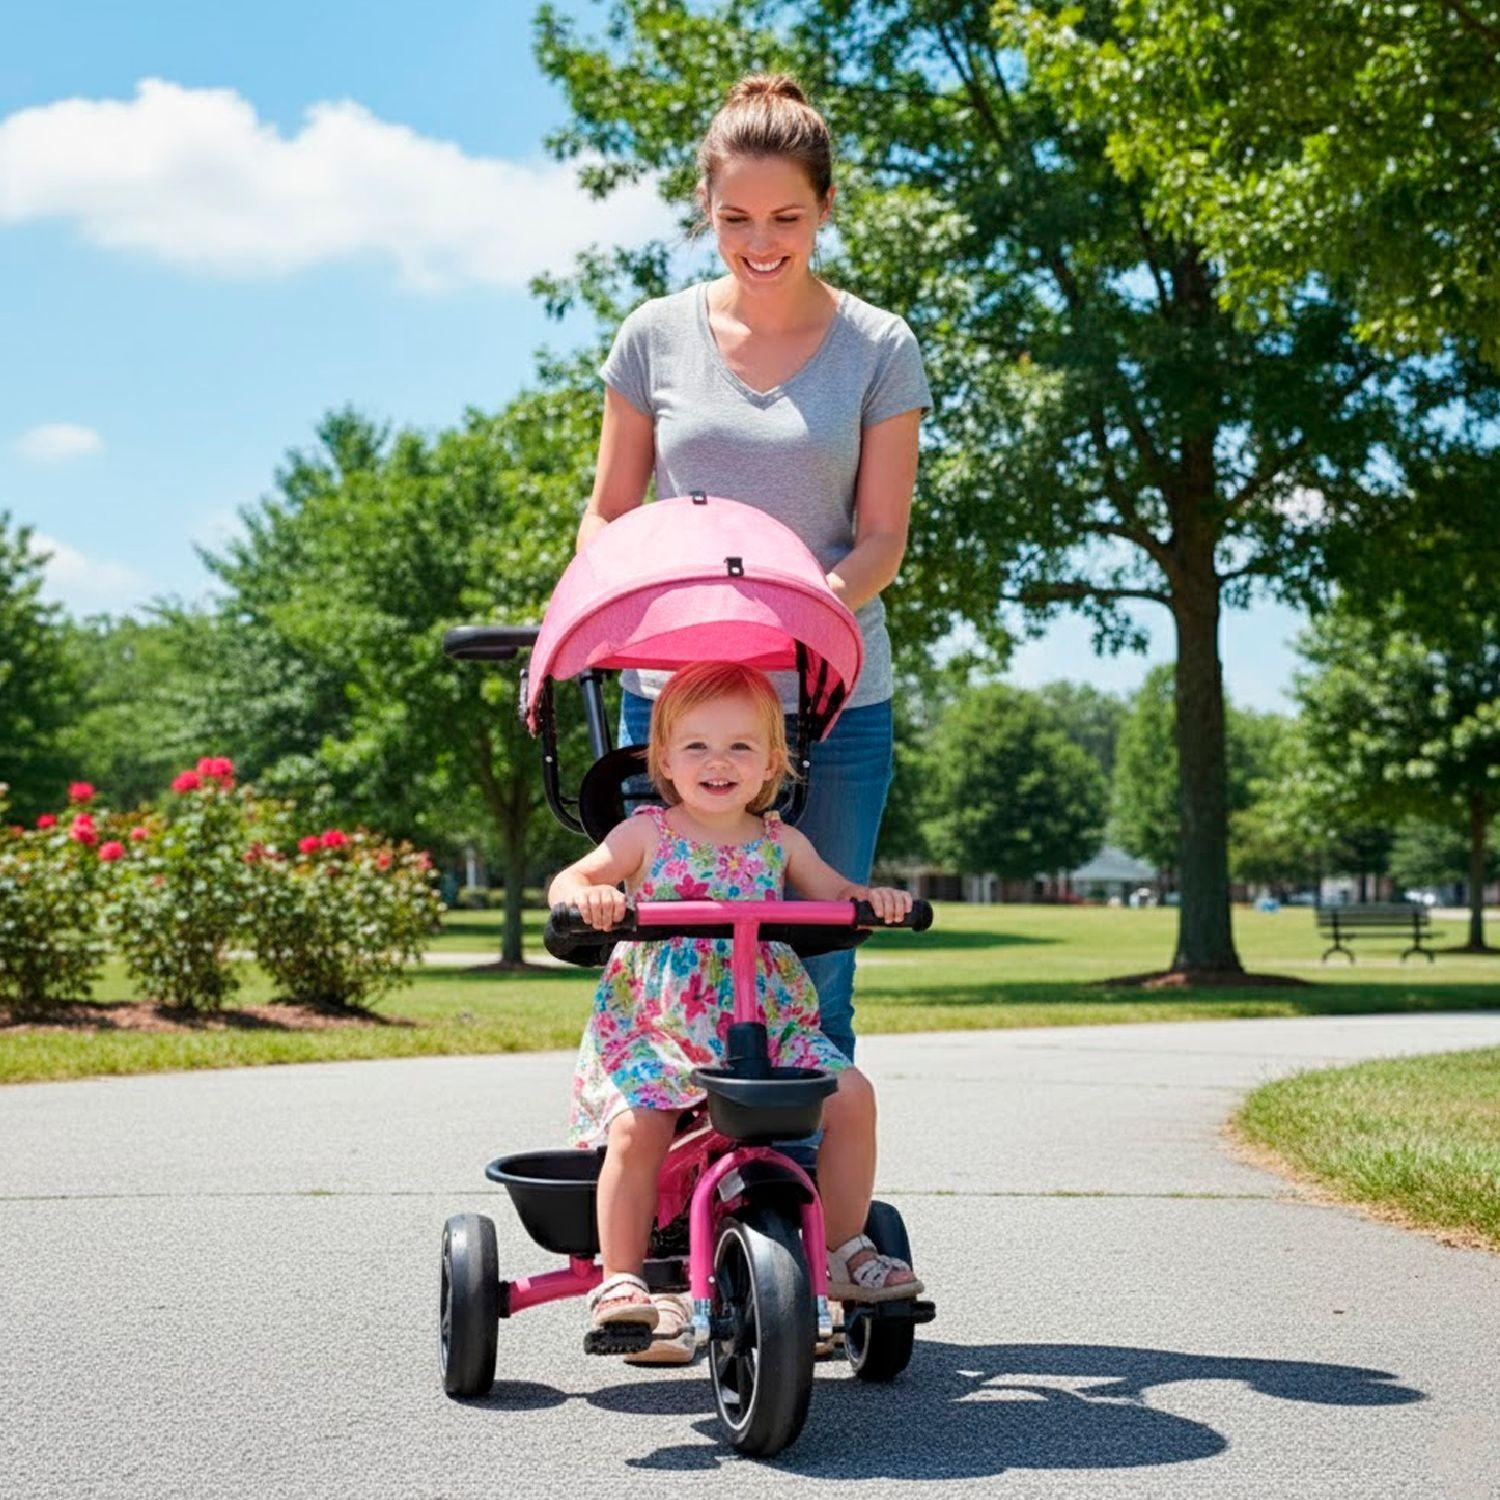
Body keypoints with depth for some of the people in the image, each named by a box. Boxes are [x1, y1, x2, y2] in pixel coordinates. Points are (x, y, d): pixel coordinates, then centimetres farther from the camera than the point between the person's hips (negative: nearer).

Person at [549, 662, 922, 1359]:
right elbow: (567, 881, -6)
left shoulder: (779, 842, 9)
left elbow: (835, 893, 14)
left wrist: (873, 897, -9)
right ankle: (620, 1282, -12)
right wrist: (587, 895, -30)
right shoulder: (646, 835, 0)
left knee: (850, 1093, -15)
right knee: (636, 1126, -28)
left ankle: (845, 1249, 2)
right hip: (654, 1029, -3)